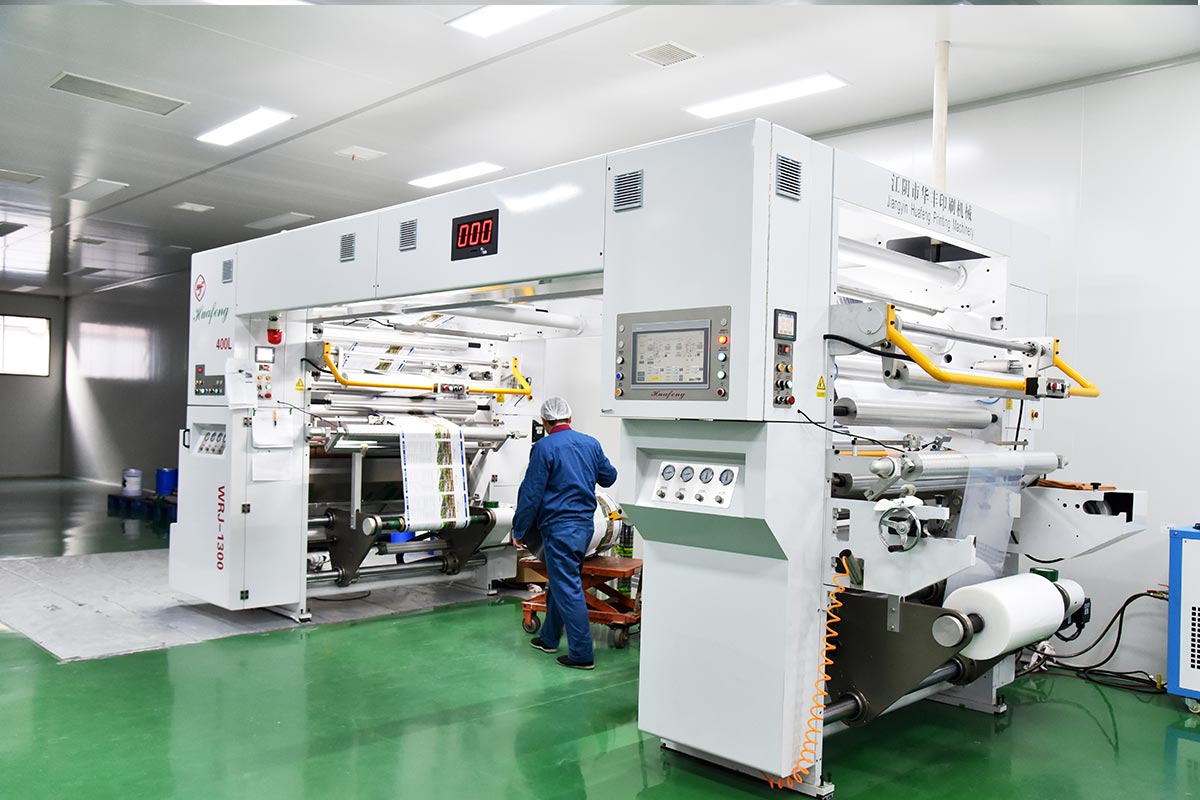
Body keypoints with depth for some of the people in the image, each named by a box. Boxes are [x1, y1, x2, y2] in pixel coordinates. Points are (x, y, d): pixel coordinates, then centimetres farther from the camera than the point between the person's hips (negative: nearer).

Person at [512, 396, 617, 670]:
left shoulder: (544, 447, -12)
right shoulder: (591, 443, 6)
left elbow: (531, 493, -11)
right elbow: (609, 477, 20)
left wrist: (519, 530, -2)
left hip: (559, 528, -7)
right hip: (585, 524, 7)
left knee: (568, 589, -2)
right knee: (559, 582, 20)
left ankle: (582, 654, 0)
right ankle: (549, 638, 33)